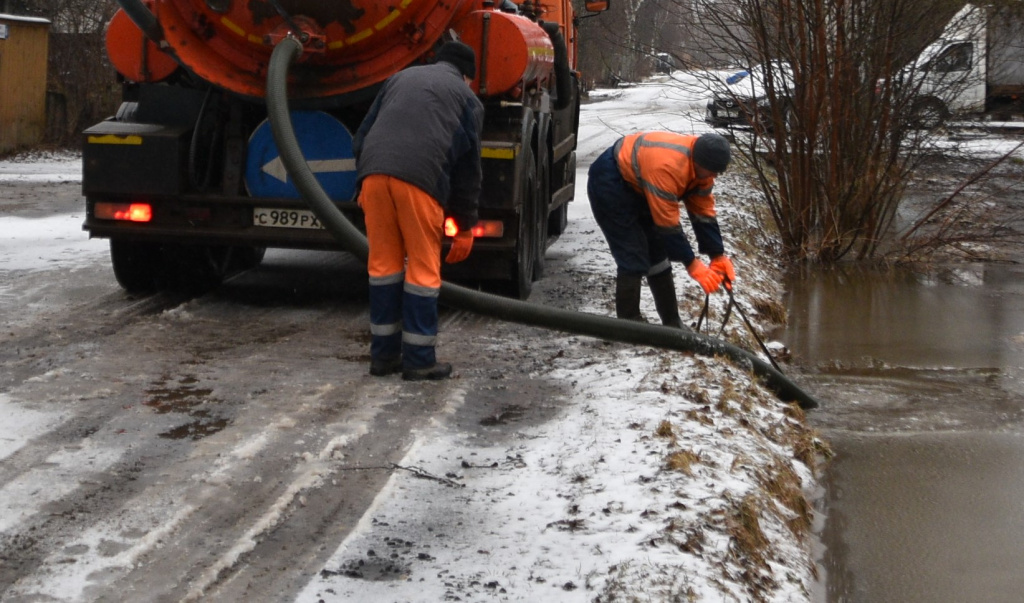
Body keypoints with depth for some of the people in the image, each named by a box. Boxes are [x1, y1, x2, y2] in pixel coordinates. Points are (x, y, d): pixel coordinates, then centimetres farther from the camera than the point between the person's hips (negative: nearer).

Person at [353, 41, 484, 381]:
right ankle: (419, 360, 8)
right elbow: (468, 167, 16)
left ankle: (383, 355, 19)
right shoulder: (466, 98, 19)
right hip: (422, 176, -4)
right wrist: (465, 226, 21)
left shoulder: (401, 78, 30)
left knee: (383, 264, 13)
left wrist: (363, 188, 31)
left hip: (373, 172, 4)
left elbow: (361, 137, 25)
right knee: (423, 268, 5)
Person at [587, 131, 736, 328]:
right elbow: (667, 223, -32)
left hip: (636, 185, 9)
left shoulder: (701, 165, -11)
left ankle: (672, 325, 20)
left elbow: (703, 213, -4)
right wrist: (691, 264, -27)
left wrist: (718, 256, -9)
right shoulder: (667, 165, -38)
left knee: (657, 255, 11)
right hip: (609, 184, -9)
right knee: (633, 261, -14)